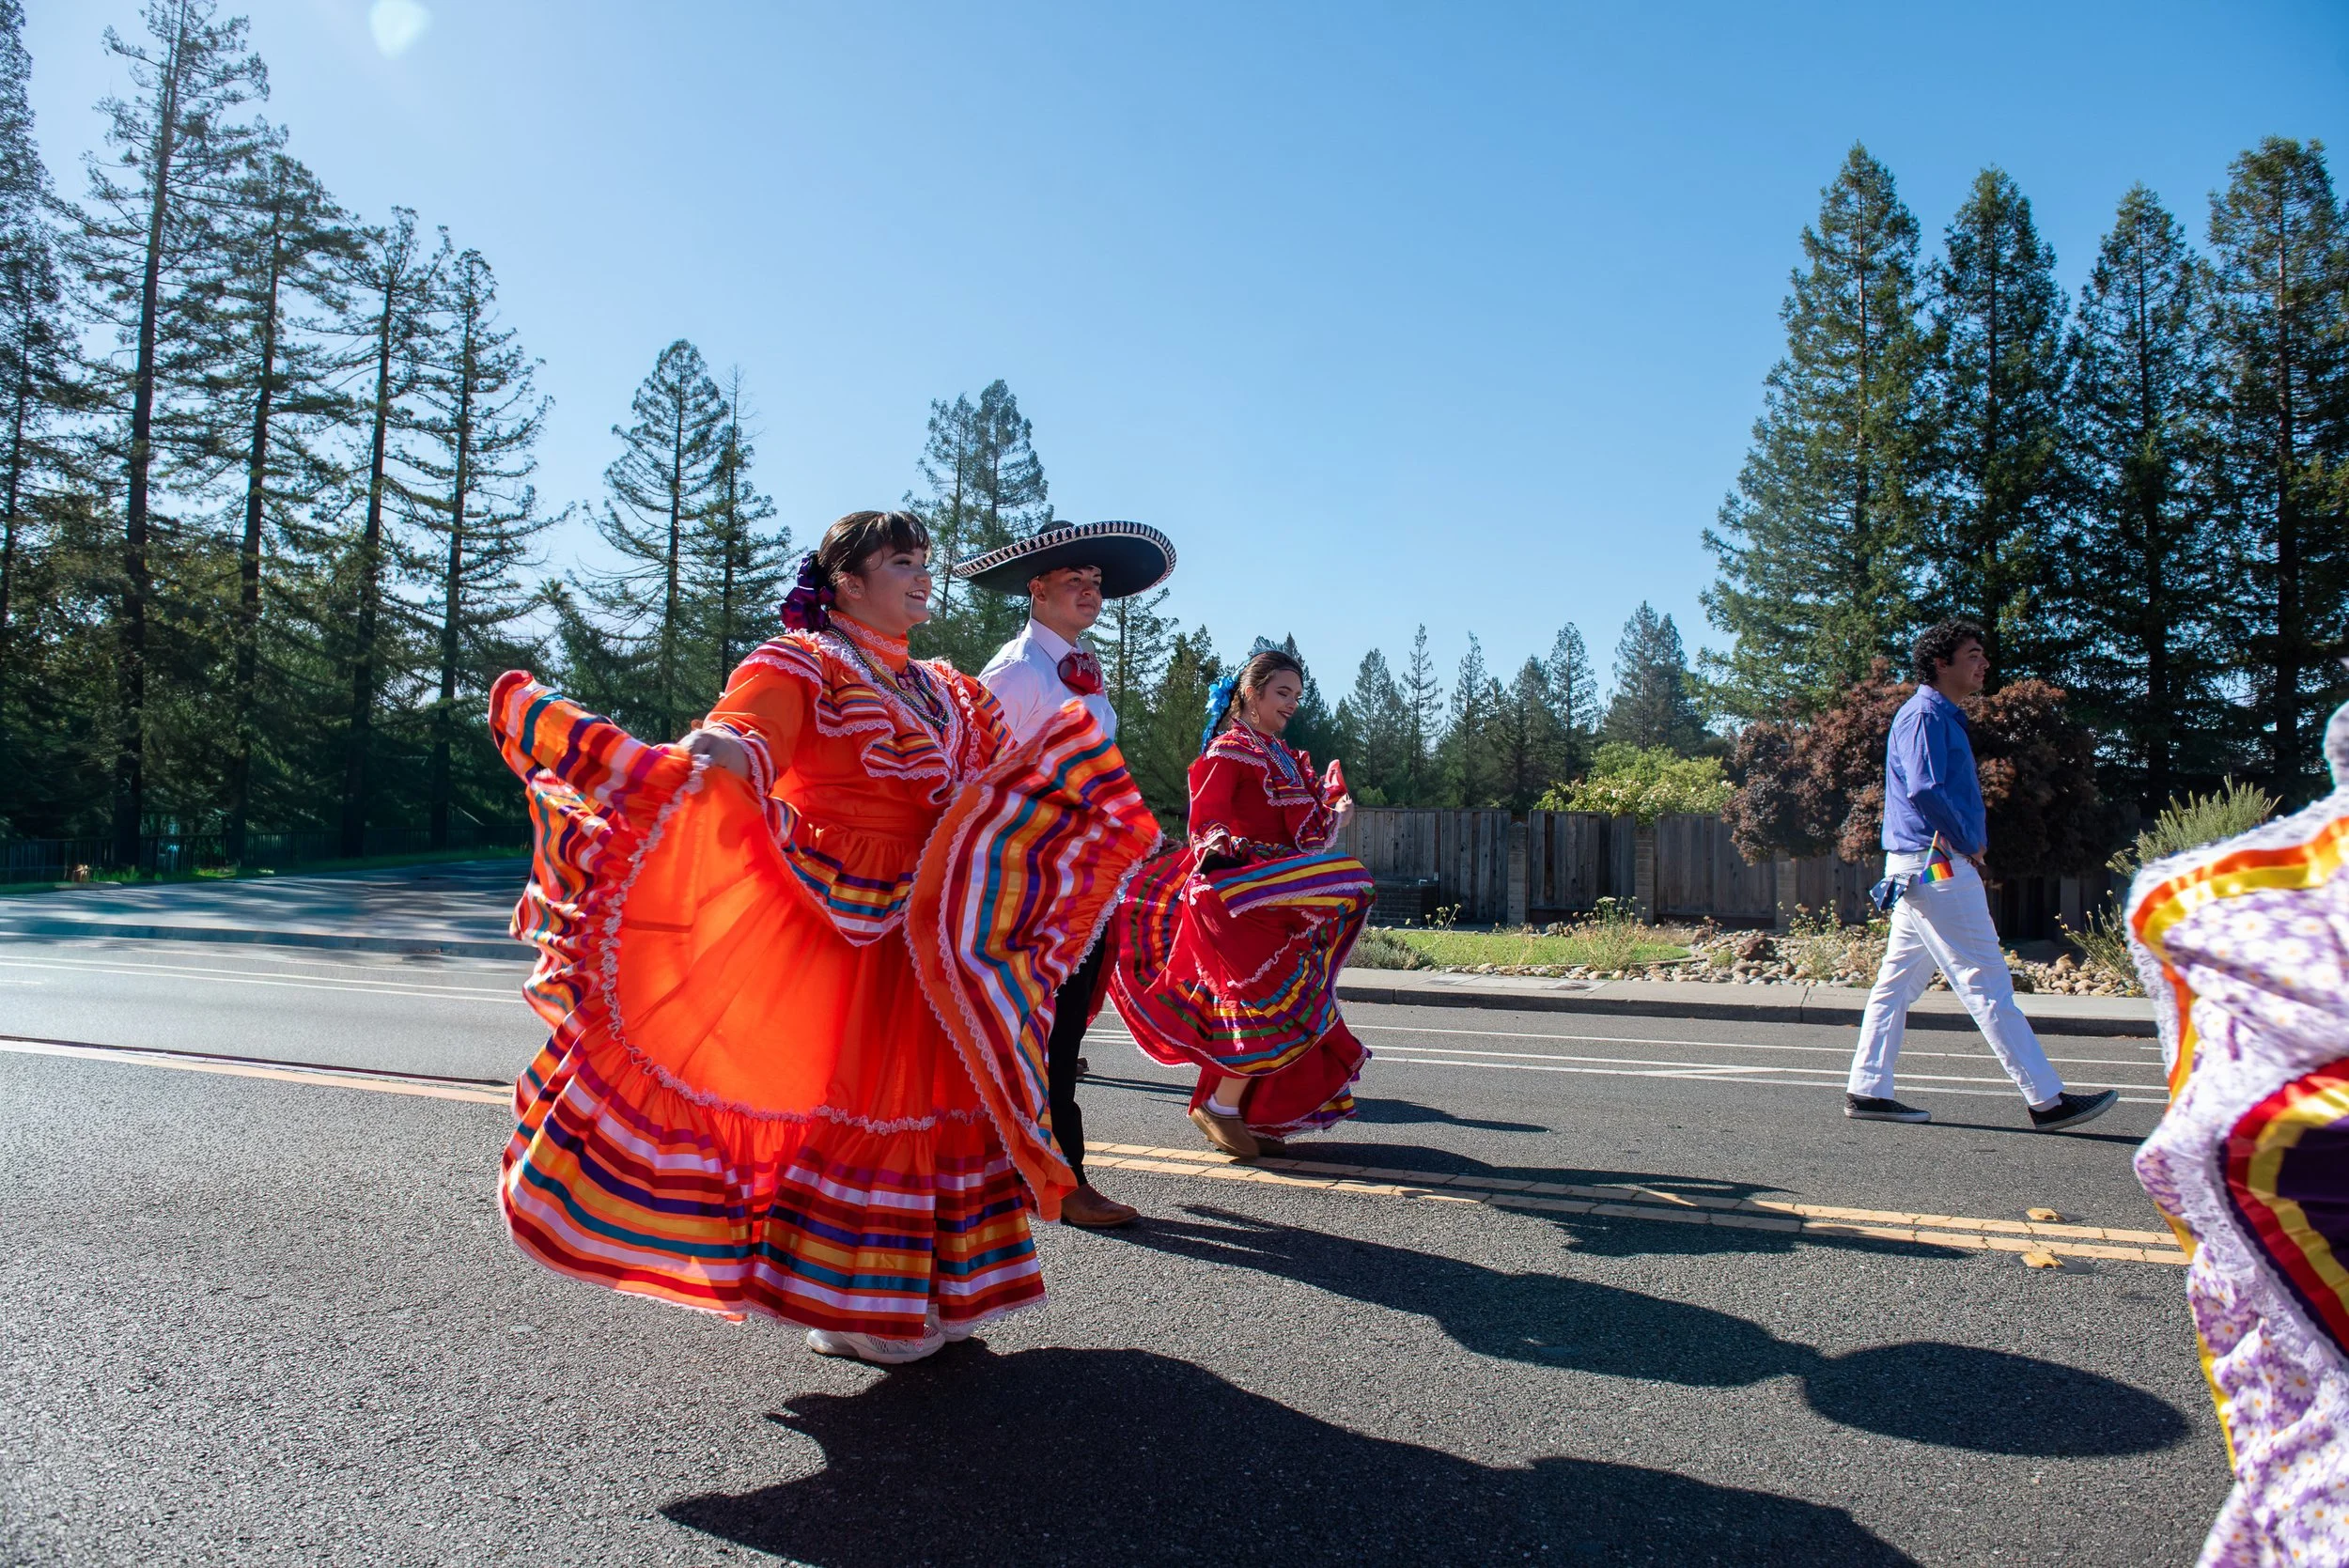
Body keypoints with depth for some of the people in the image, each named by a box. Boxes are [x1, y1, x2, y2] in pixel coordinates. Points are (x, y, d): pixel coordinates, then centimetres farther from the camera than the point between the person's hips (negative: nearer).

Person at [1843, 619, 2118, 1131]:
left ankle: (1867, 1091, 12)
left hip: (1920, 870, 10)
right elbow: (1924, 790, -24)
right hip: (1936, 865, -10)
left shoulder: (1945, 717, 21)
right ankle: (2047, 1099, 0)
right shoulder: (1925, 715, -11)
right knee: (1987, 984, -5)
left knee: (1897, 982, 9)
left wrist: (1971, 843, 6)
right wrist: (1968, 844, -14)